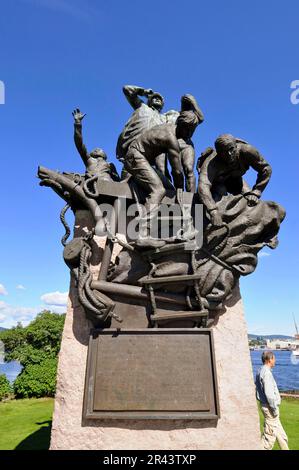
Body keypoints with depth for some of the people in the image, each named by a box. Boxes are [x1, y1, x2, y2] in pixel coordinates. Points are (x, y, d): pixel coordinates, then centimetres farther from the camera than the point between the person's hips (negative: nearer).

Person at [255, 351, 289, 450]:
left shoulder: (261, 371, 8)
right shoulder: (266, 373, -23)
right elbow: (269, 394, -26)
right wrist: (274, 409, -16)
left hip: (265, 404, 10)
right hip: (269, 407, -10)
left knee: (280, 433, 21)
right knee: (269, 434, 2)